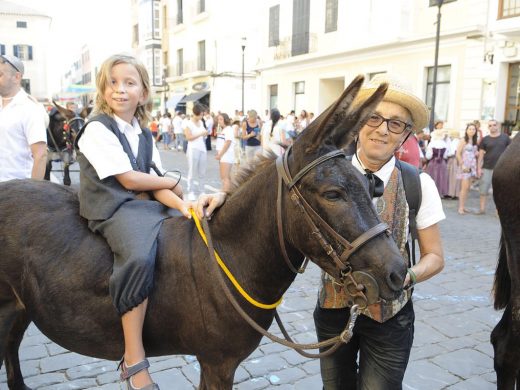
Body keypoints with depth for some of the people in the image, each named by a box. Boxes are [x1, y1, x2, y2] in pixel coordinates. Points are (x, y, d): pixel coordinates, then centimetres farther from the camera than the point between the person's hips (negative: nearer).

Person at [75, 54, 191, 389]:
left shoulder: (145, 134, 14)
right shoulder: (98, 129, -6)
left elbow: (158, 187, 6)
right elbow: (128, 179, -13)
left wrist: (184, 206, -14)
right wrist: (174, 184, 0)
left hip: (147, 204, 8)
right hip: (114, 208, -8)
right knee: (140, 257, -33)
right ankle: (134, 362, -24)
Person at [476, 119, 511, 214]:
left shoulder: (505, 138, 3)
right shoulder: (485, 139, 3)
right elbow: (481, 154, 4)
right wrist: (479, 168, -3)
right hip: (487, 168, 0)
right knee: (483, 189, 2)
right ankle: (482, 209, 13)